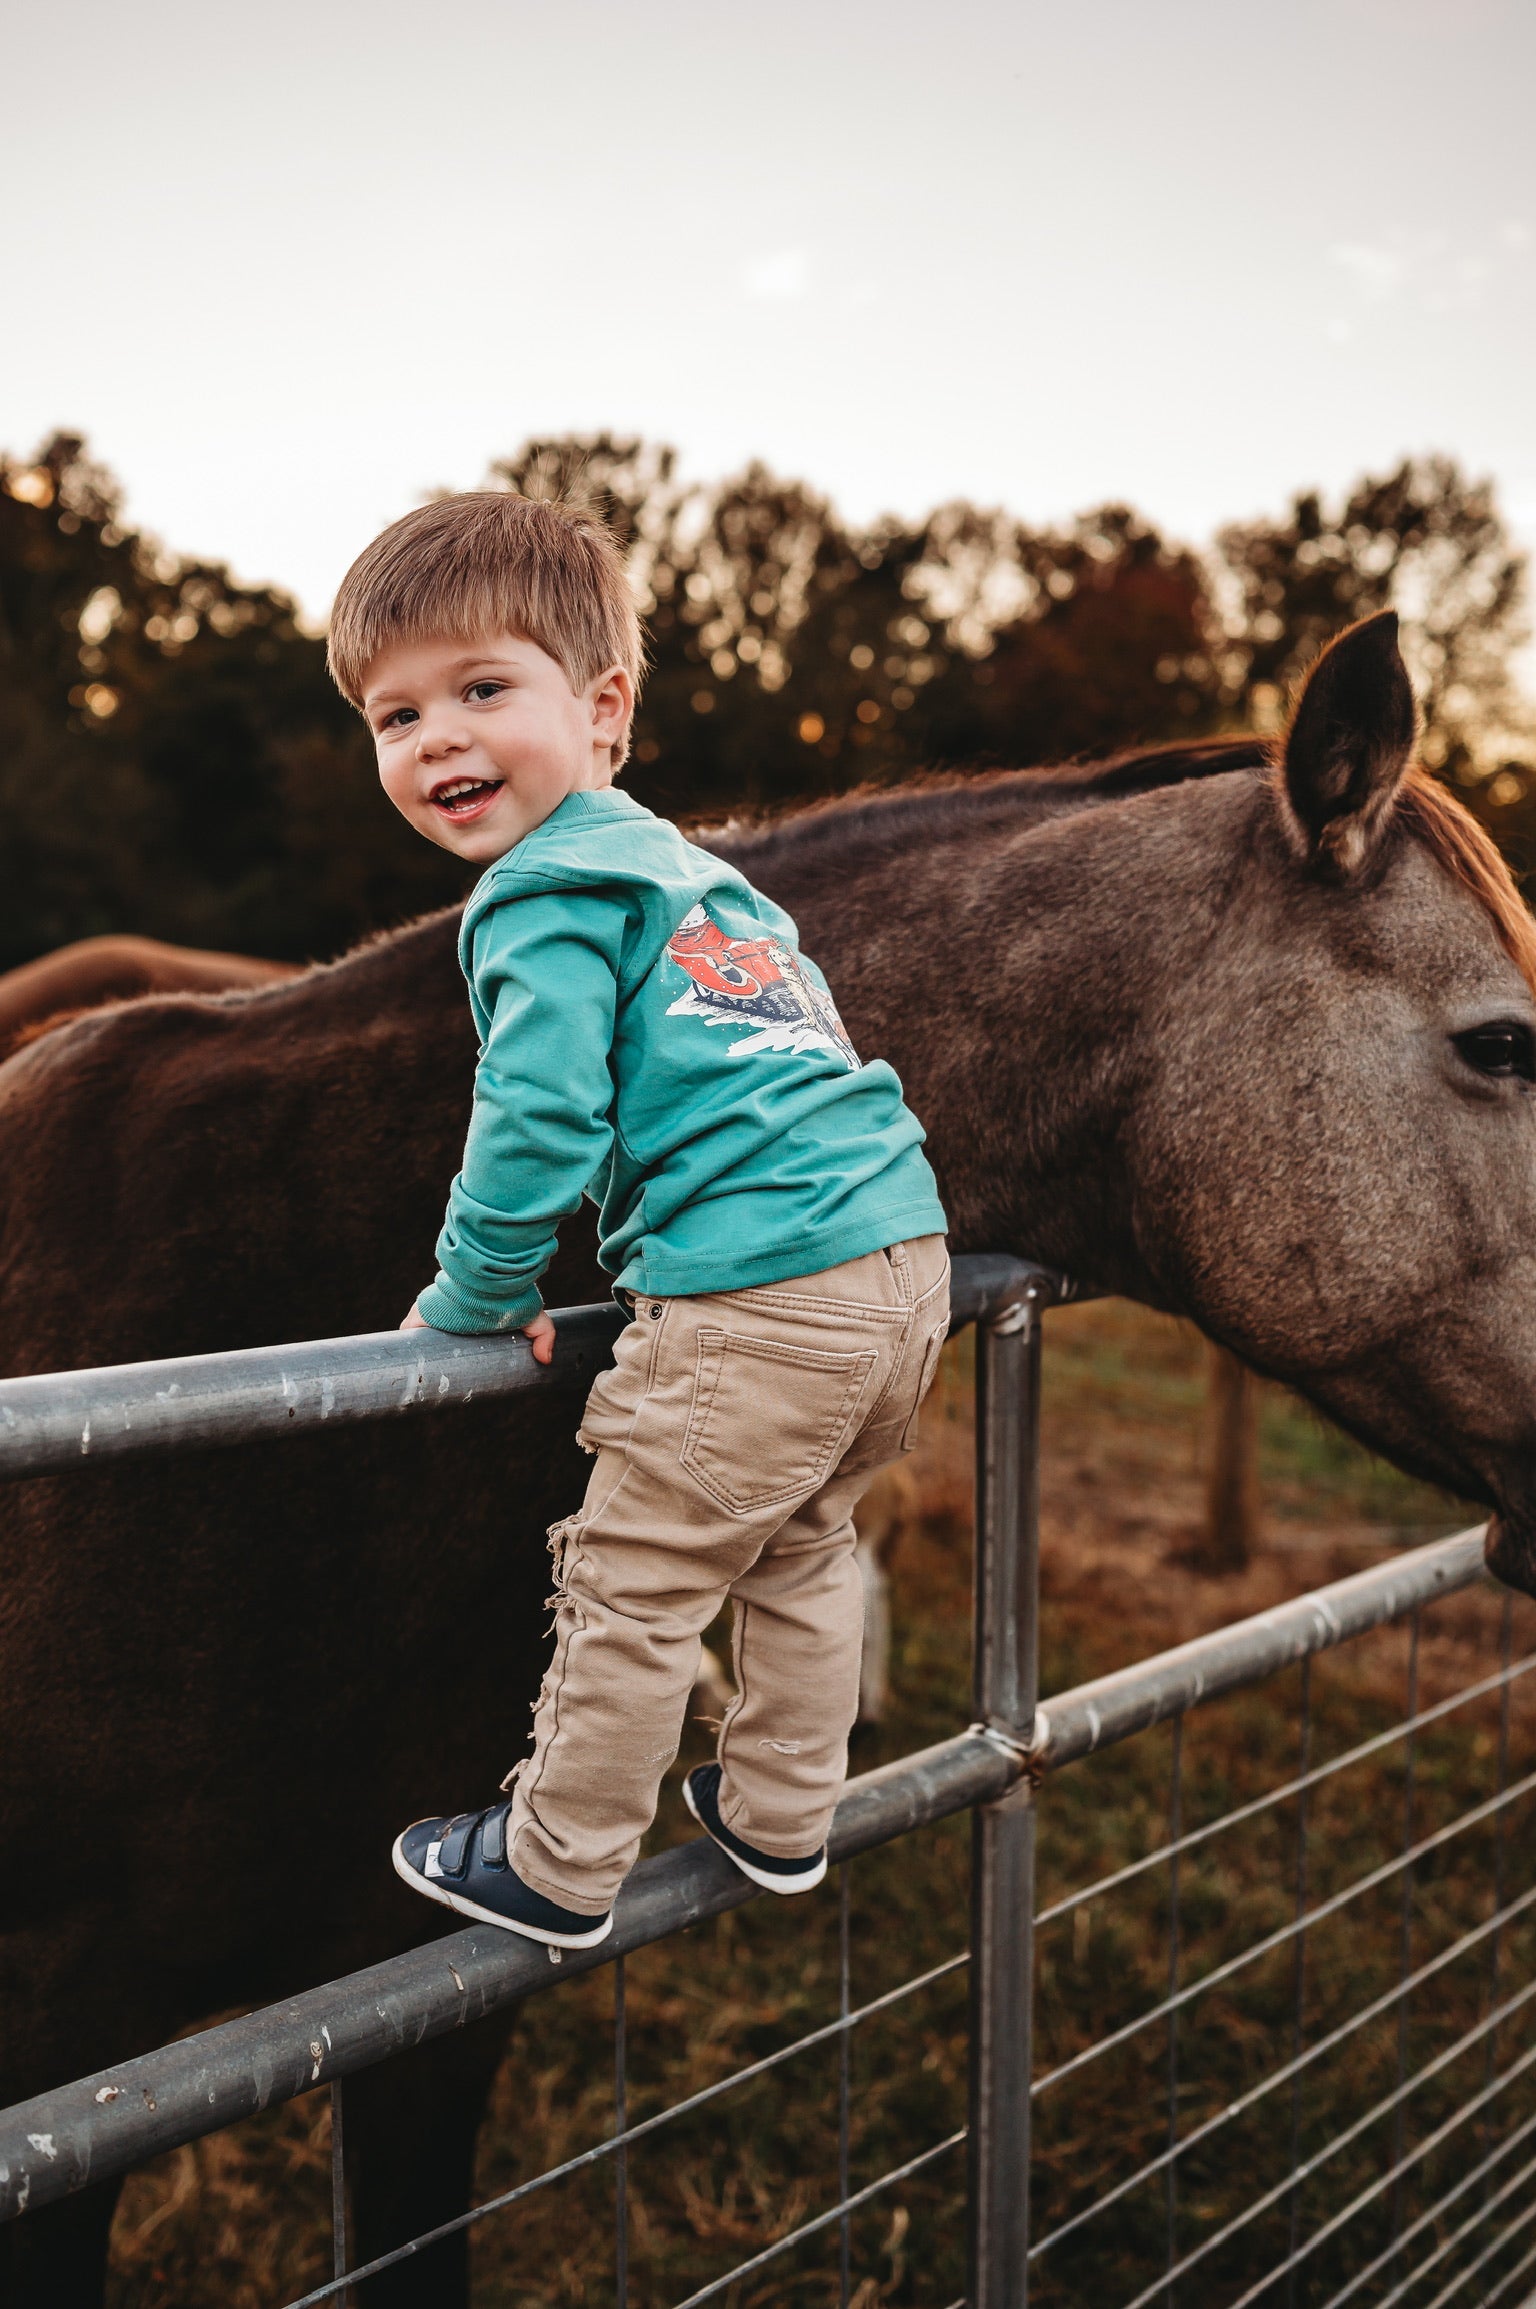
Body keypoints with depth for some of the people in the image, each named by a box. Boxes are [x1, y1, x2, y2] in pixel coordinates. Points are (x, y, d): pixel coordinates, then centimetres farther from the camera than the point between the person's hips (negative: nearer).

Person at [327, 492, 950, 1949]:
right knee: (799, 1550, 25)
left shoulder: (546, 896, -7)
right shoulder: (688, 868, 21)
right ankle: (780, 1819, 39)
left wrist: (478, 1297, 0)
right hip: (903, 1254, 10)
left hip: (759, 1298, -9)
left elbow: (538, 1124, -16)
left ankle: (556, 1871, 21)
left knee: (630, 1585, 6)